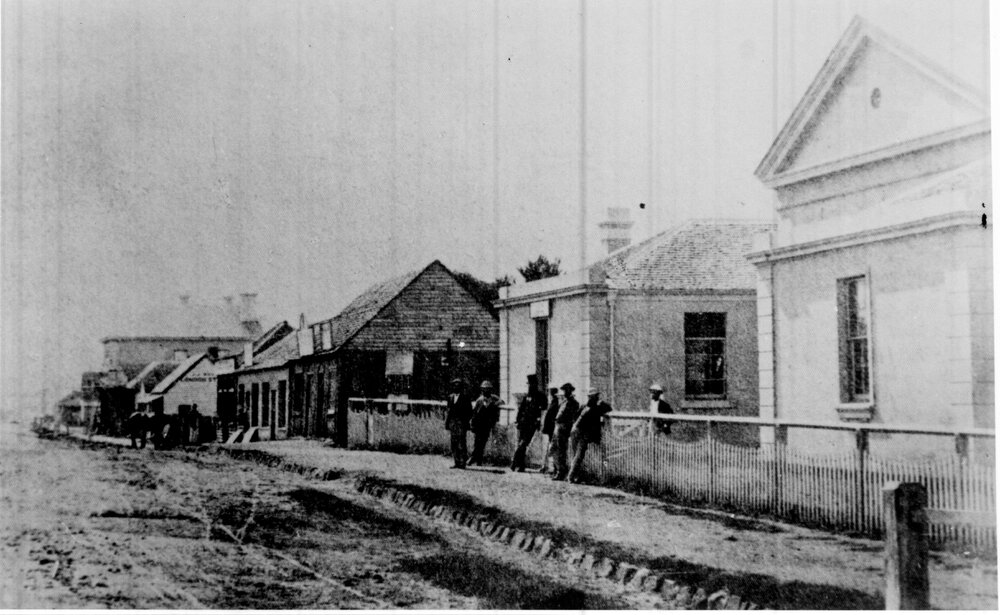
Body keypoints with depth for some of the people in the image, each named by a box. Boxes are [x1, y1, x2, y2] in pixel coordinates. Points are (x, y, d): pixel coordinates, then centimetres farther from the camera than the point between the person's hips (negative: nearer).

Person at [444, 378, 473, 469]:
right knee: (454, 443, 5)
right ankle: (457, 463, 10)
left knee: (461, 443, -8)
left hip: (461, 422, -6)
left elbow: (469, 411, -2)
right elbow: (449, 410, 16)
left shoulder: (465, 396, -2)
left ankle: (462, 464, -7)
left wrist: (467, 421, -9)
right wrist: (446, 422, 10)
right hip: (453, 422, 6)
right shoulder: (450, 397, 14)